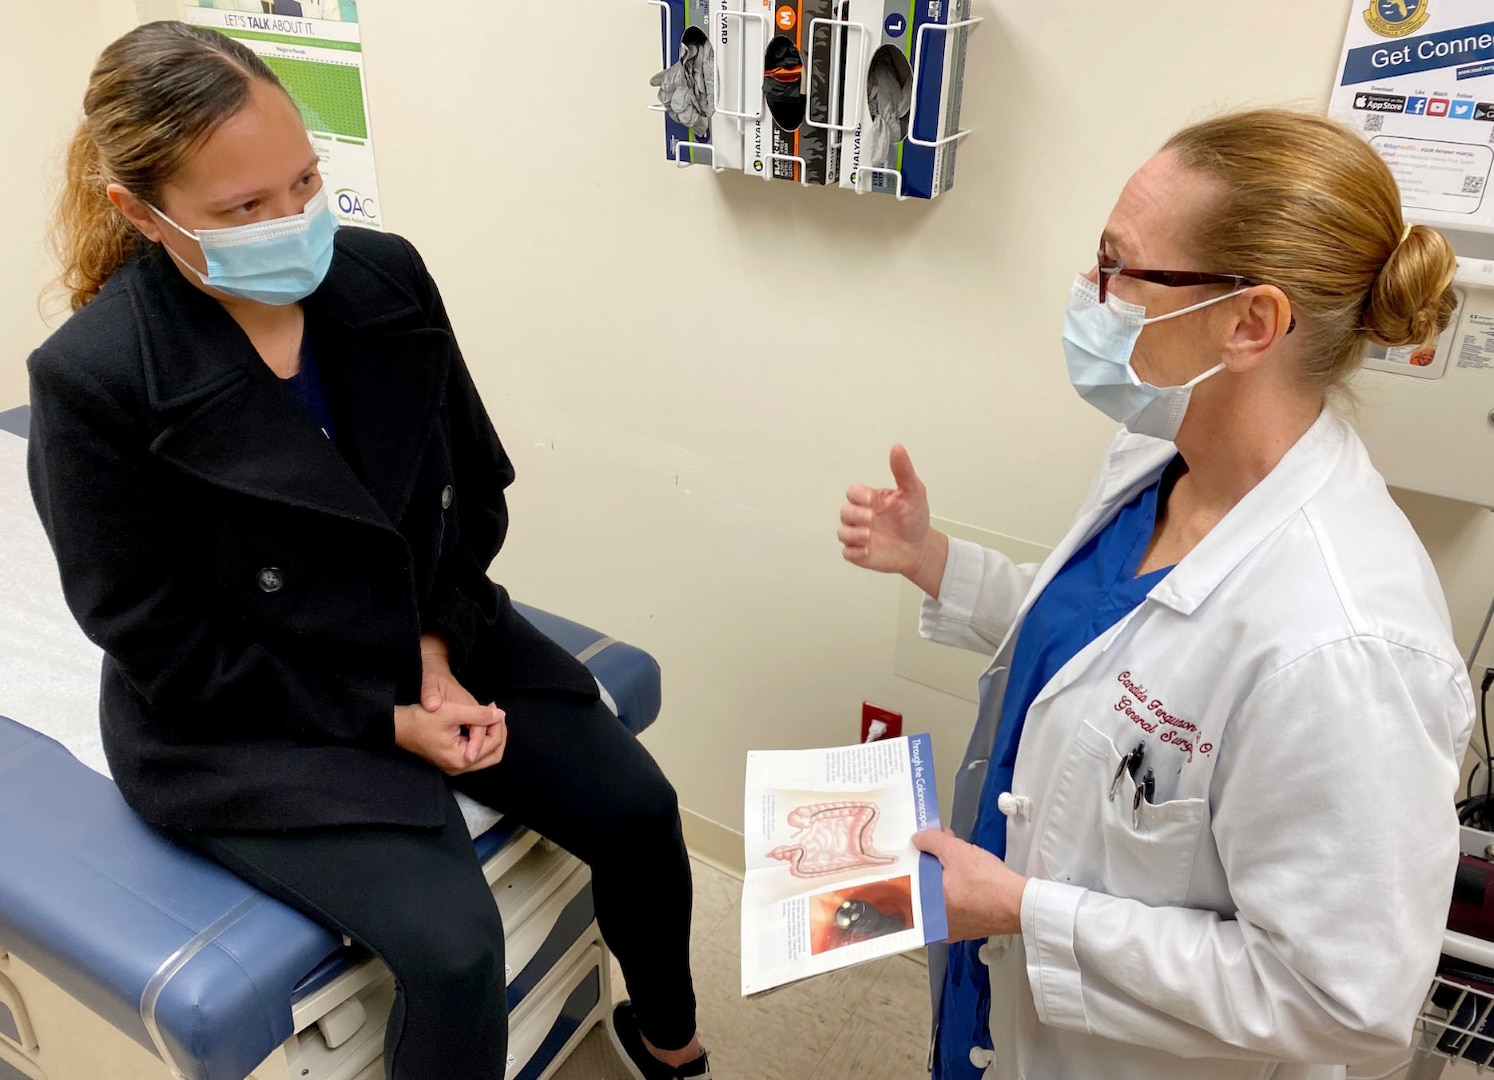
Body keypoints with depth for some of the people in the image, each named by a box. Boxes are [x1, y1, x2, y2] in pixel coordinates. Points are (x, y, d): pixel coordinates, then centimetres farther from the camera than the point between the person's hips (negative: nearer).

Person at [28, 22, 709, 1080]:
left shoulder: (386, 276, -7)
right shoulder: (93, 380, -20)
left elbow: (474, 484, 3)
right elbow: (166, 648, -14)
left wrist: (439, 647, -9)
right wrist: (388, 720, -16)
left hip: (434, 642, 5)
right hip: (246, 715, -4)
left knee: (636, 807, -2)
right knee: (453, 944, -20)